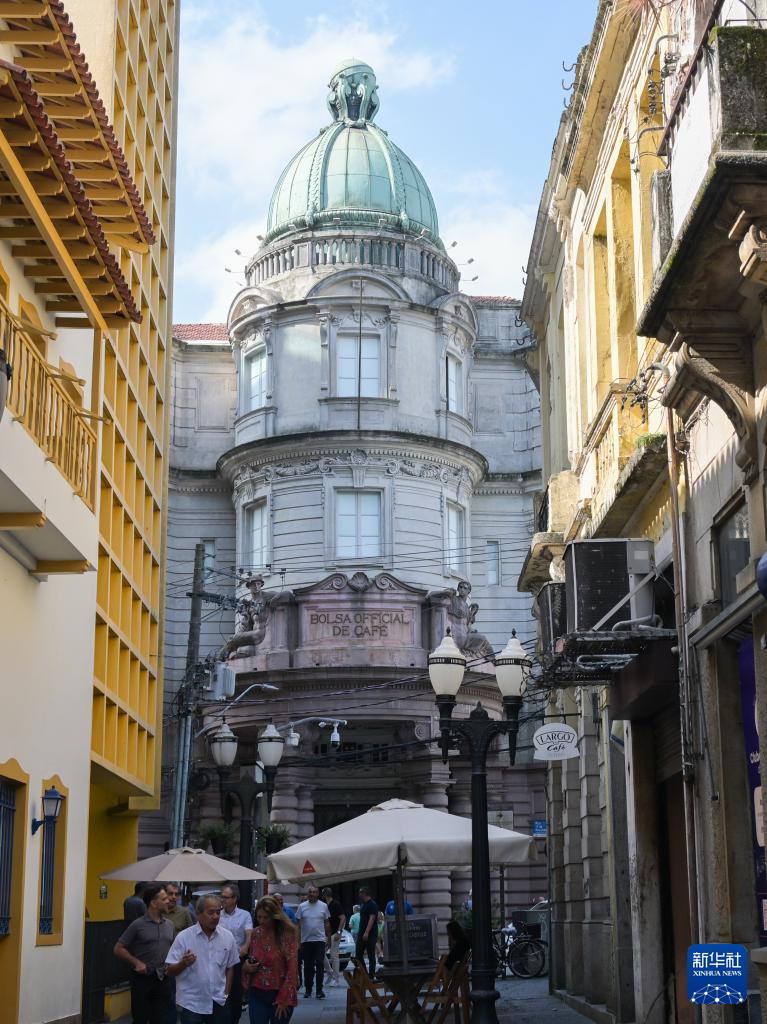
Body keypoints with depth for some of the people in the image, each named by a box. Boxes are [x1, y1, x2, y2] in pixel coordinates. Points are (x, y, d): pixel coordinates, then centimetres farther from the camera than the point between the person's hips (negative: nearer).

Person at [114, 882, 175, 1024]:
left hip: (163, 979, 4)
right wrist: (136, 962, -13)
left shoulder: (169, 925, 7)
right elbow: (118, 949, -4)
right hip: (142, 978, -4)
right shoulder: (138, 925, -7)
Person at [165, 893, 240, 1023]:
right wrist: (183, 963, -26)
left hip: (218, 1003, 3)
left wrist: (226, 994, 7)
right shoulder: (183, 937, -9)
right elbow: (170, 971, -7)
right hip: (191, 1004, -3)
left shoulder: (228, 937, 0)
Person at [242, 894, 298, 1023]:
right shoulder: (255, 933, 3)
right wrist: (246, 966, -6)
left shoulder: (288, 934, -10)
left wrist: (284, 999, -12)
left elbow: (291, 968, -10)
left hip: (280, 994, -3)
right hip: (257, 994, 3)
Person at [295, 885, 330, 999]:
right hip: (306, 940, 1)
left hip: (320, 939, -1)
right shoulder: (302, 906, 5)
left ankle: (319, 990, -6)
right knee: (308, 966, 7)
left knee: (320, 965, -8)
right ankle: (307, 989, 17)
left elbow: (327, 923, 9)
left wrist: (328, 938, 7)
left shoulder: (323, 906, 5)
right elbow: (298, 924, 6)